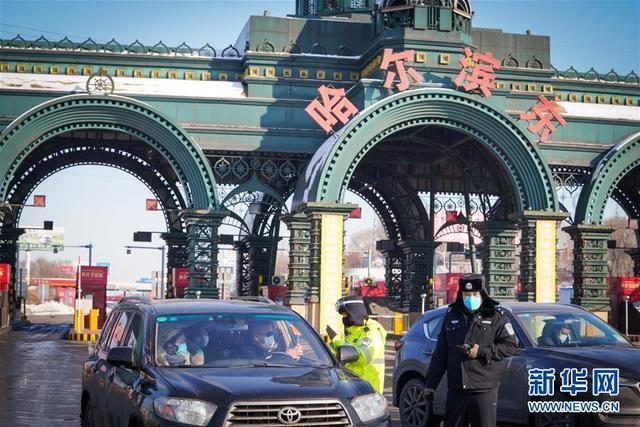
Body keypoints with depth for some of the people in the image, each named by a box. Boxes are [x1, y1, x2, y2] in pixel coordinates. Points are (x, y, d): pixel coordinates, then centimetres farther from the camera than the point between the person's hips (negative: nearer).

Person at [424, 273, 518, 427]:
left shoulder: (495, 316, -1)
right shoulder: (451, 316, 11)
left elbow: (511, 345, -6)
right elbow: (440, 354, 14)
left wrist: (481, 352, -14)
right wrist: (431, 384, 11)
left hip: (484, 391, -4)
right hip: (455, 391, 4)